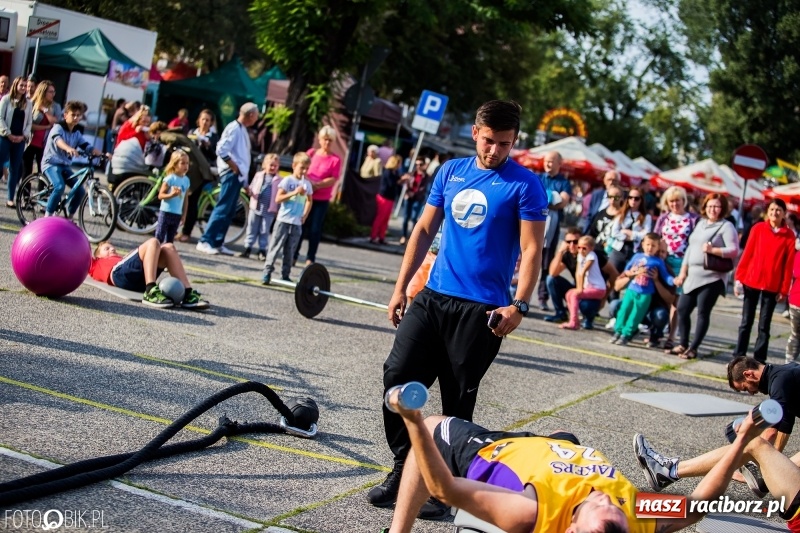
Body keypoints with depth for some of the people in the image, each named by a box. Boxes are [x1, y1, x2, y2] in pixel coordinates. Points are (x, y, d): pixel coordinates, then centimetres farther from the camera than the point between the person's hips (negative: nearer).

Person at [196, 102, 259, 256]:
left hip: (238, 175, 10)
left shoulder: (242, 129, 16)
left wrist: (244, 177, 15)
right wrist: (233, 166, -15)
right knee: (223, 209, -11)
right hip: (231, 174, -10)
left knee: (230, 211, 10)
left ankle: (218, 243, 13)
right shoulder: (234, 128, -14)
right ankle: (205, 241, -10)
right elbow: (221, 150, -23)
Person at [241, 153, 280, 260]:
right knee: (252, 229, 6)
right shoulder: (259, 175, 7)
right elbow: (252, 188, 10)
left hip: (269, 210, -2)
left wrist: (278, 209, -5)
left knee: (264, 231, 3)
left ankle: (262, 251, 10)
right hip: (256, 207, 2)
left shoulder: (278, 179, 1)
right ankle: (247, 248, 13)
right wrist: (249, 191, -13)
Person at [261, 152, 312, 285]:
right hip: (283, 220, -4)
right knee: (275, 247, -3)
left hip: (297, 223, 4)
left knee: (290, 251, 7)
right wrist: (294, 192, -19)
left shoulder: (307, 184, 8)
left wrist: (305, 215, 9)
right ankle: (267, 272, -2)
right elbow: (278, 199, -11)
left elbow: (309, 201, 22)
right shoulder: (287, 181, -6)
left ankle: (285, 276, 12)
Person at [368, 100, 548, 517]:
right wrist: (400, 287, 10)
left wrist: (519, 305, -18)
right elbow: (424, 231, 13)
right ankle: (403, 468, 9)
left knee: (458, 401, 3)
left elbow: (531, 250, -7)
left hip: (480, 309, -4)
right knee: (397, 375, -5)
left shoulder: (525, 185, -5)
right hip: (432, 297, 4)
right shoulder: (450, 171, 9)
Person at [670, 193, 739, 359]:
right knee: (682, 309, 6)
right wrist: (683, 272, 14)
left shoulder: (726, 226, -5)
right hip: (693, 276, 7)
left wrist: (713, 250, -24)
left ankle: (693, 348, 2)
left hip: (712, 278, -7)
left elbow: (734, 251, -13)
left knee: (703, 313, -3)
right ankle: (683, 344, 18)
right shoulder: (701, 223, 16)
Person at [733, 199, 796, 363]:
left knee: (764, 325, 6)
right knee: (746, 322, 6)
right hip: (751, 282, 0)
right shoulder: (758, 229, 0)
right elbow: (747, 254, 3)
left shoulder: (789, 235, -1)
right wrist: (739, 278, -1)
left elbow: (788, 264, -1)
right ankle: (738, 356, 12)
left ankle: (759, 360, 11)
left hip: (772, 286, 0)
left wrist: (784, 290, -3)